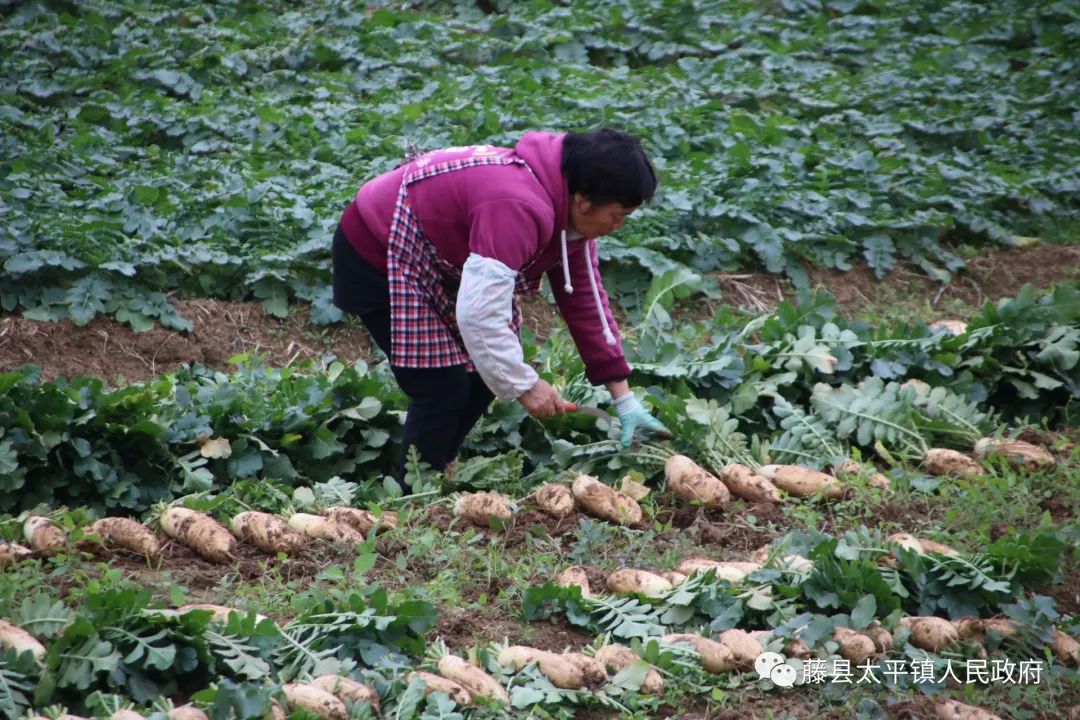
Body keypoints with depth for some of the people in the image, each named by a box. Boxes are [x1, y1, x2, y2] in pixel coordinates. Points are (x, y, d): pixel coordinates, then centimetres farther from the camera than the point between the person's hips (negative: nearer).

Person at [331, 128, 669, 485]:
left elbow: (586, 302, 2)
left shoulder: (569, 210, -4)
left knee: (483, 378, 9)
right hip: (376, 255, -10)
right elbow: (479, 312, -40)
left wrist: (624, 398, 1)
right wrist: (525, 385, -27)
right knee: (443, 390, -13)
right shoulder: (519, 209, -37)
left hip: (435, 260, 10)